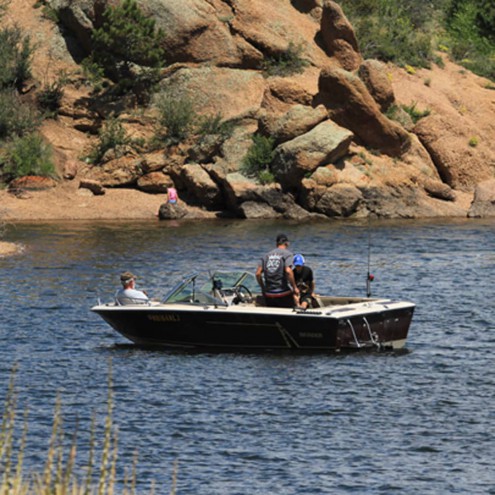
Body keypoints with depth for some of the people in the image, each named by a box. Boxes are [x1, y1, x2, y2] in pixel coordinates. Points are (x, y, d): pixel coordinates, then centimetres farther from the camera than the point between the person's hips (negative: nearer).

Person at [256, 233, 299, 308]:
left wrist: (263, 288, 16)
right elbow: (288, 271, -19)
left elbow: (258, 273, 4)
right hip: (283, 295, -5)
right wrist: (294, 287, -10)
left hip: (268, 294, 5)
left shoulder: (267, 255, 11)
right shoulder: (287, 254, -3)